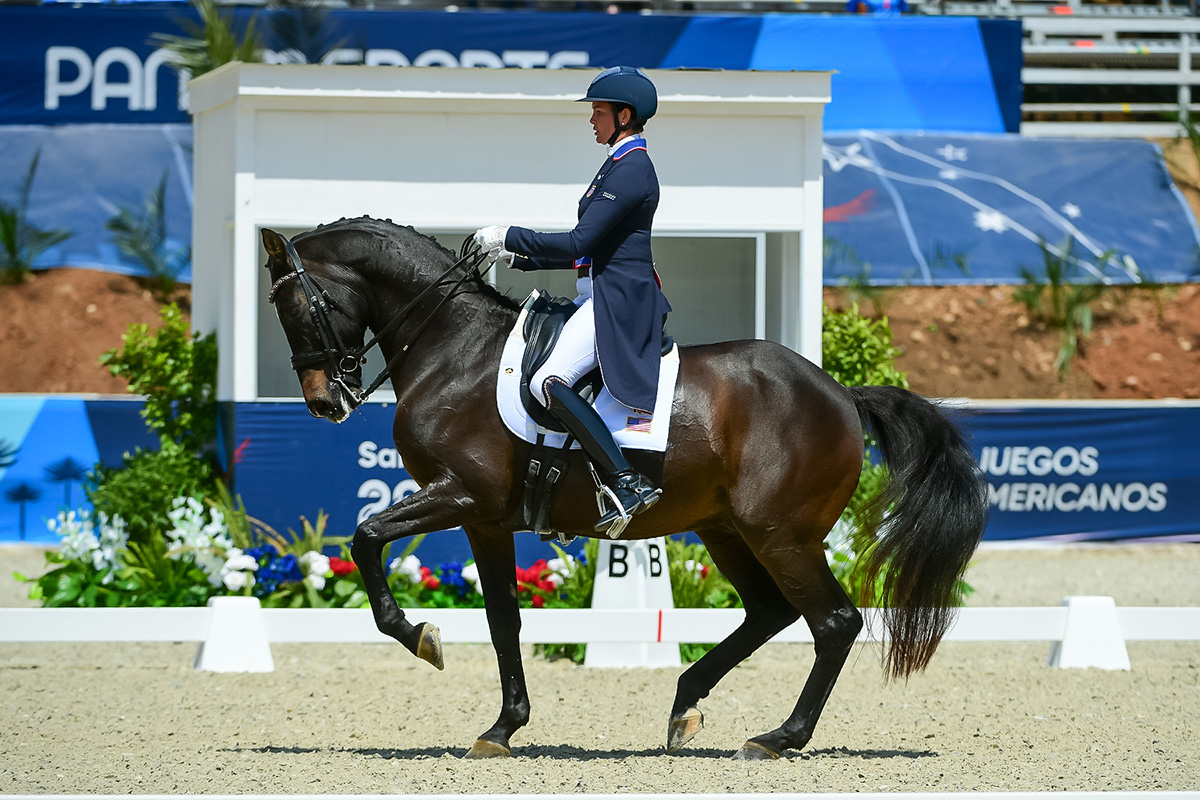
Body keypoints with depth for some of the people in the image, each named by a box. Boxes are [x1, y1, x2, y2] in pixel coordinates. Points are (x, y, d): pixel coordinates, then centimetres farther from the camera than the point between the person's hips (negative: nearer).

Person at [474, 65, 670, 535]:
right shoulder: (622, 165, 19)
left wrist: (509, 237, -11)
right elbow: (588, 249, 22)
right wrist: (519, 257, 15)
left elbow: (578, 243, -19)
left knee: (548, 383, -26)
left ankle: (626, 483, -30)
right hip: (600, 297, 11)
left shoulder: (630, 170, -14)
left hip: (617, 299, -11)